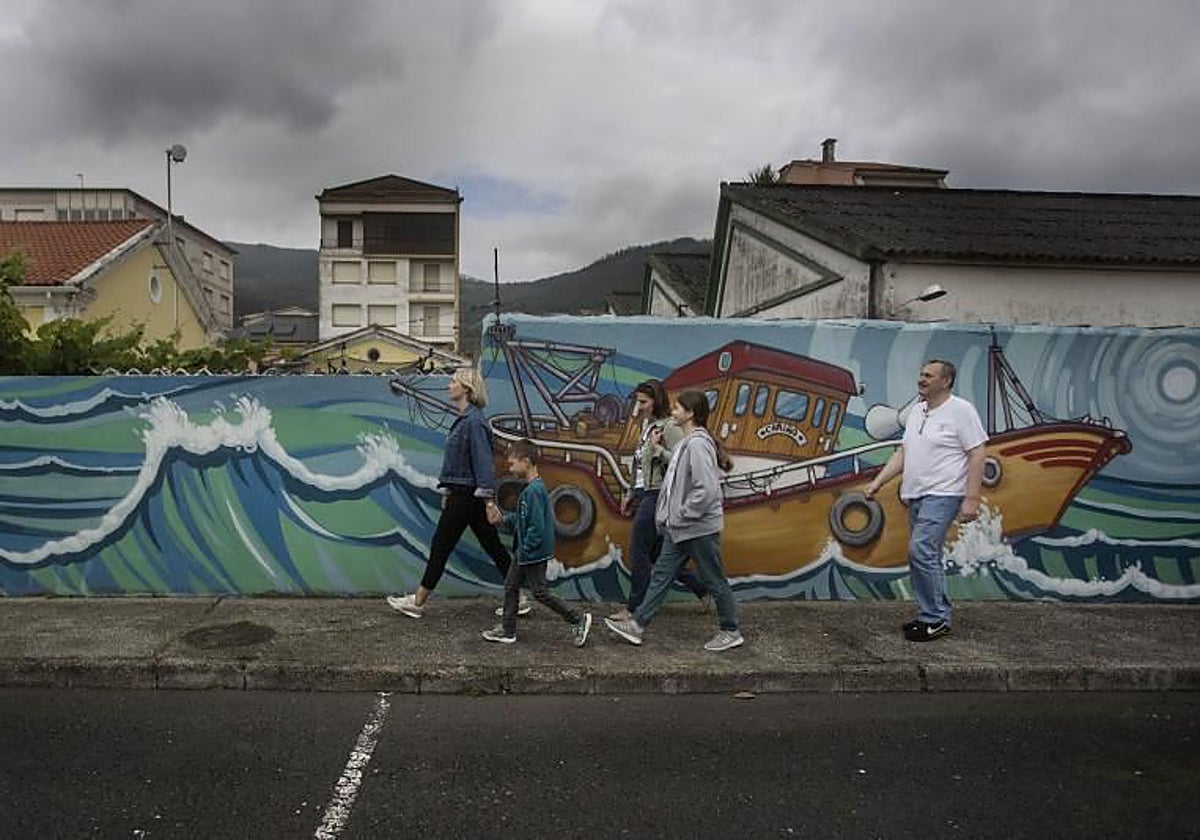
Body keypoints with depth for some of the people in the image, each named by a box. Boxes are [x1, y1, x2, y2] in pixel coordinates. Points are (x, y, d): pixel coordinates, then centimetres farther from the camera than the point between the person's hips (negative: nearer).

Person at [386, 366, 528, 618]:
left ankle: (418, 602, 14)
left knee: (441, 545, 2)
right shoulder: (463, 419, 13)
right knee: (493, 546, 11)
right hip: (461, 493, 10)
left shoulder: (474, 421, -17)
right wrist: (447, 492, 20)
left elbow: (483, 461, -21)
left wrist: (489, 500, -23)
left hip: (468, 496, -10)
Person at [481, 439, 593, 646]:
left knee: (539, 592, 0)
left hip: (535, 553, -10)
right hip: (525, 553, 10)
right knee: (510, 585, 15)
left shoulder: (533, 491, -24)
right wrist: (503, 518, 5)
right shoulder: (534, 487, 8)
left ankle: (578, 619, 9)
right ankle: (507, 630, 25)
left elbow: (537, 526, -27)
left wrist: (525, 550, -19)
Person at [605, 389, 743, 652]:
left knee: (714, 580, 6)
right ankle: (637, 625, 17)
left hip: (700, 528, -10)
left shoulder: (698, 444, -21)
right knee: (662, 574, 11)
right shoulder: (686, 443, 10)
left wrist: (682, 515, -19)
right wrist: (668, 516, 13)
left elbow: (707, 490, -28)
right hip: (680, 528, 10)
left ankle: (730, 632, 22)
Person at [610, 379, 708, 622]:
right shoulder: (648, 426, 14)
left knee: (638, 551, -3)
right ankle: (703, 589, 25)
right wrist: (631, 494, 20)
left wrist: (657, 448, -25)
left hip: (657, 495, -10)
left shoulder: (669, 428, -13)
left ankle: (633, 609, 8)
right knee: (657, 553, 14)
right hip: (645, 495, 10)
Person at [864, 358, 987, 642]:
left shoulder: (961, 410, -8)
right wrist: (878, 482, 10)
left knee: (921, 552, -16)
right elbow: (902, 453, 19)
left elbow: (977, 454, -12)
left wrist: (972, 498, -18)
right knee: (926, 556, 12)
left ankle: (934, 618, -6)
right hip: (916, 496, 9)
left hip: (942, 495, -9)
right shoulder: (917, 410, 15)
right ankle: (937, 617, 22)